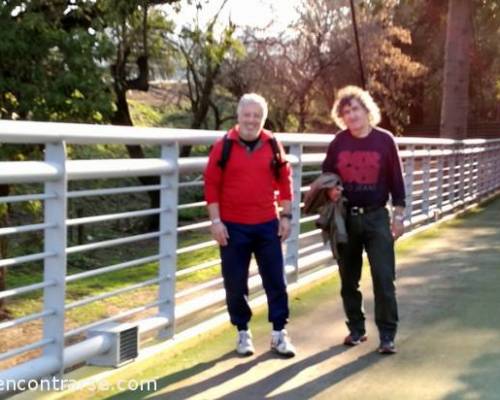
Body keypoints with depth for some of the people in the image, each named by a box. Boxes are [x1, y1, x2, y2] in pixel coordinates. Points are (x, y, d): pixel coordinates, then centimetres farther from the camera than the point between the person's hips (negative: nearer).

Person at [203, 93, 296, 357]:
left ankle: (279, 333, 16)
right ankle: (243, 333, 20)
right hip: (233, 227, -1)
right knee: (235, 284, 6)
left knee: (275, 280, 6)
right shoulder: (223, 146, -4)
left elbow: (284, 181, 8)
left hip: (267, 225, 2)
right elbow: (211, 185, -4)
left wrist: (286, 216, 4)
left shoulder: (273, 146, 3)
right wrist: (216, 221, -9)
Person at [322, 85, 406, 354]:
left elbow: (396, 180, -1)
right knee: (349, 279, 10)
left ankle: (387, 335, 0)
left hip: (376, 217, -2)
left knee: (384, 278, -7)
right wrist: (330, 190, -11)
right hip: (345, 217, 3)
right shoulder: (339, 142, 1)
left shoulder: (384, 140, -4)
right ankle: (356, 329, 24)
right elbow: (326, 175, 11)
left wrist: (399, 216, -4)